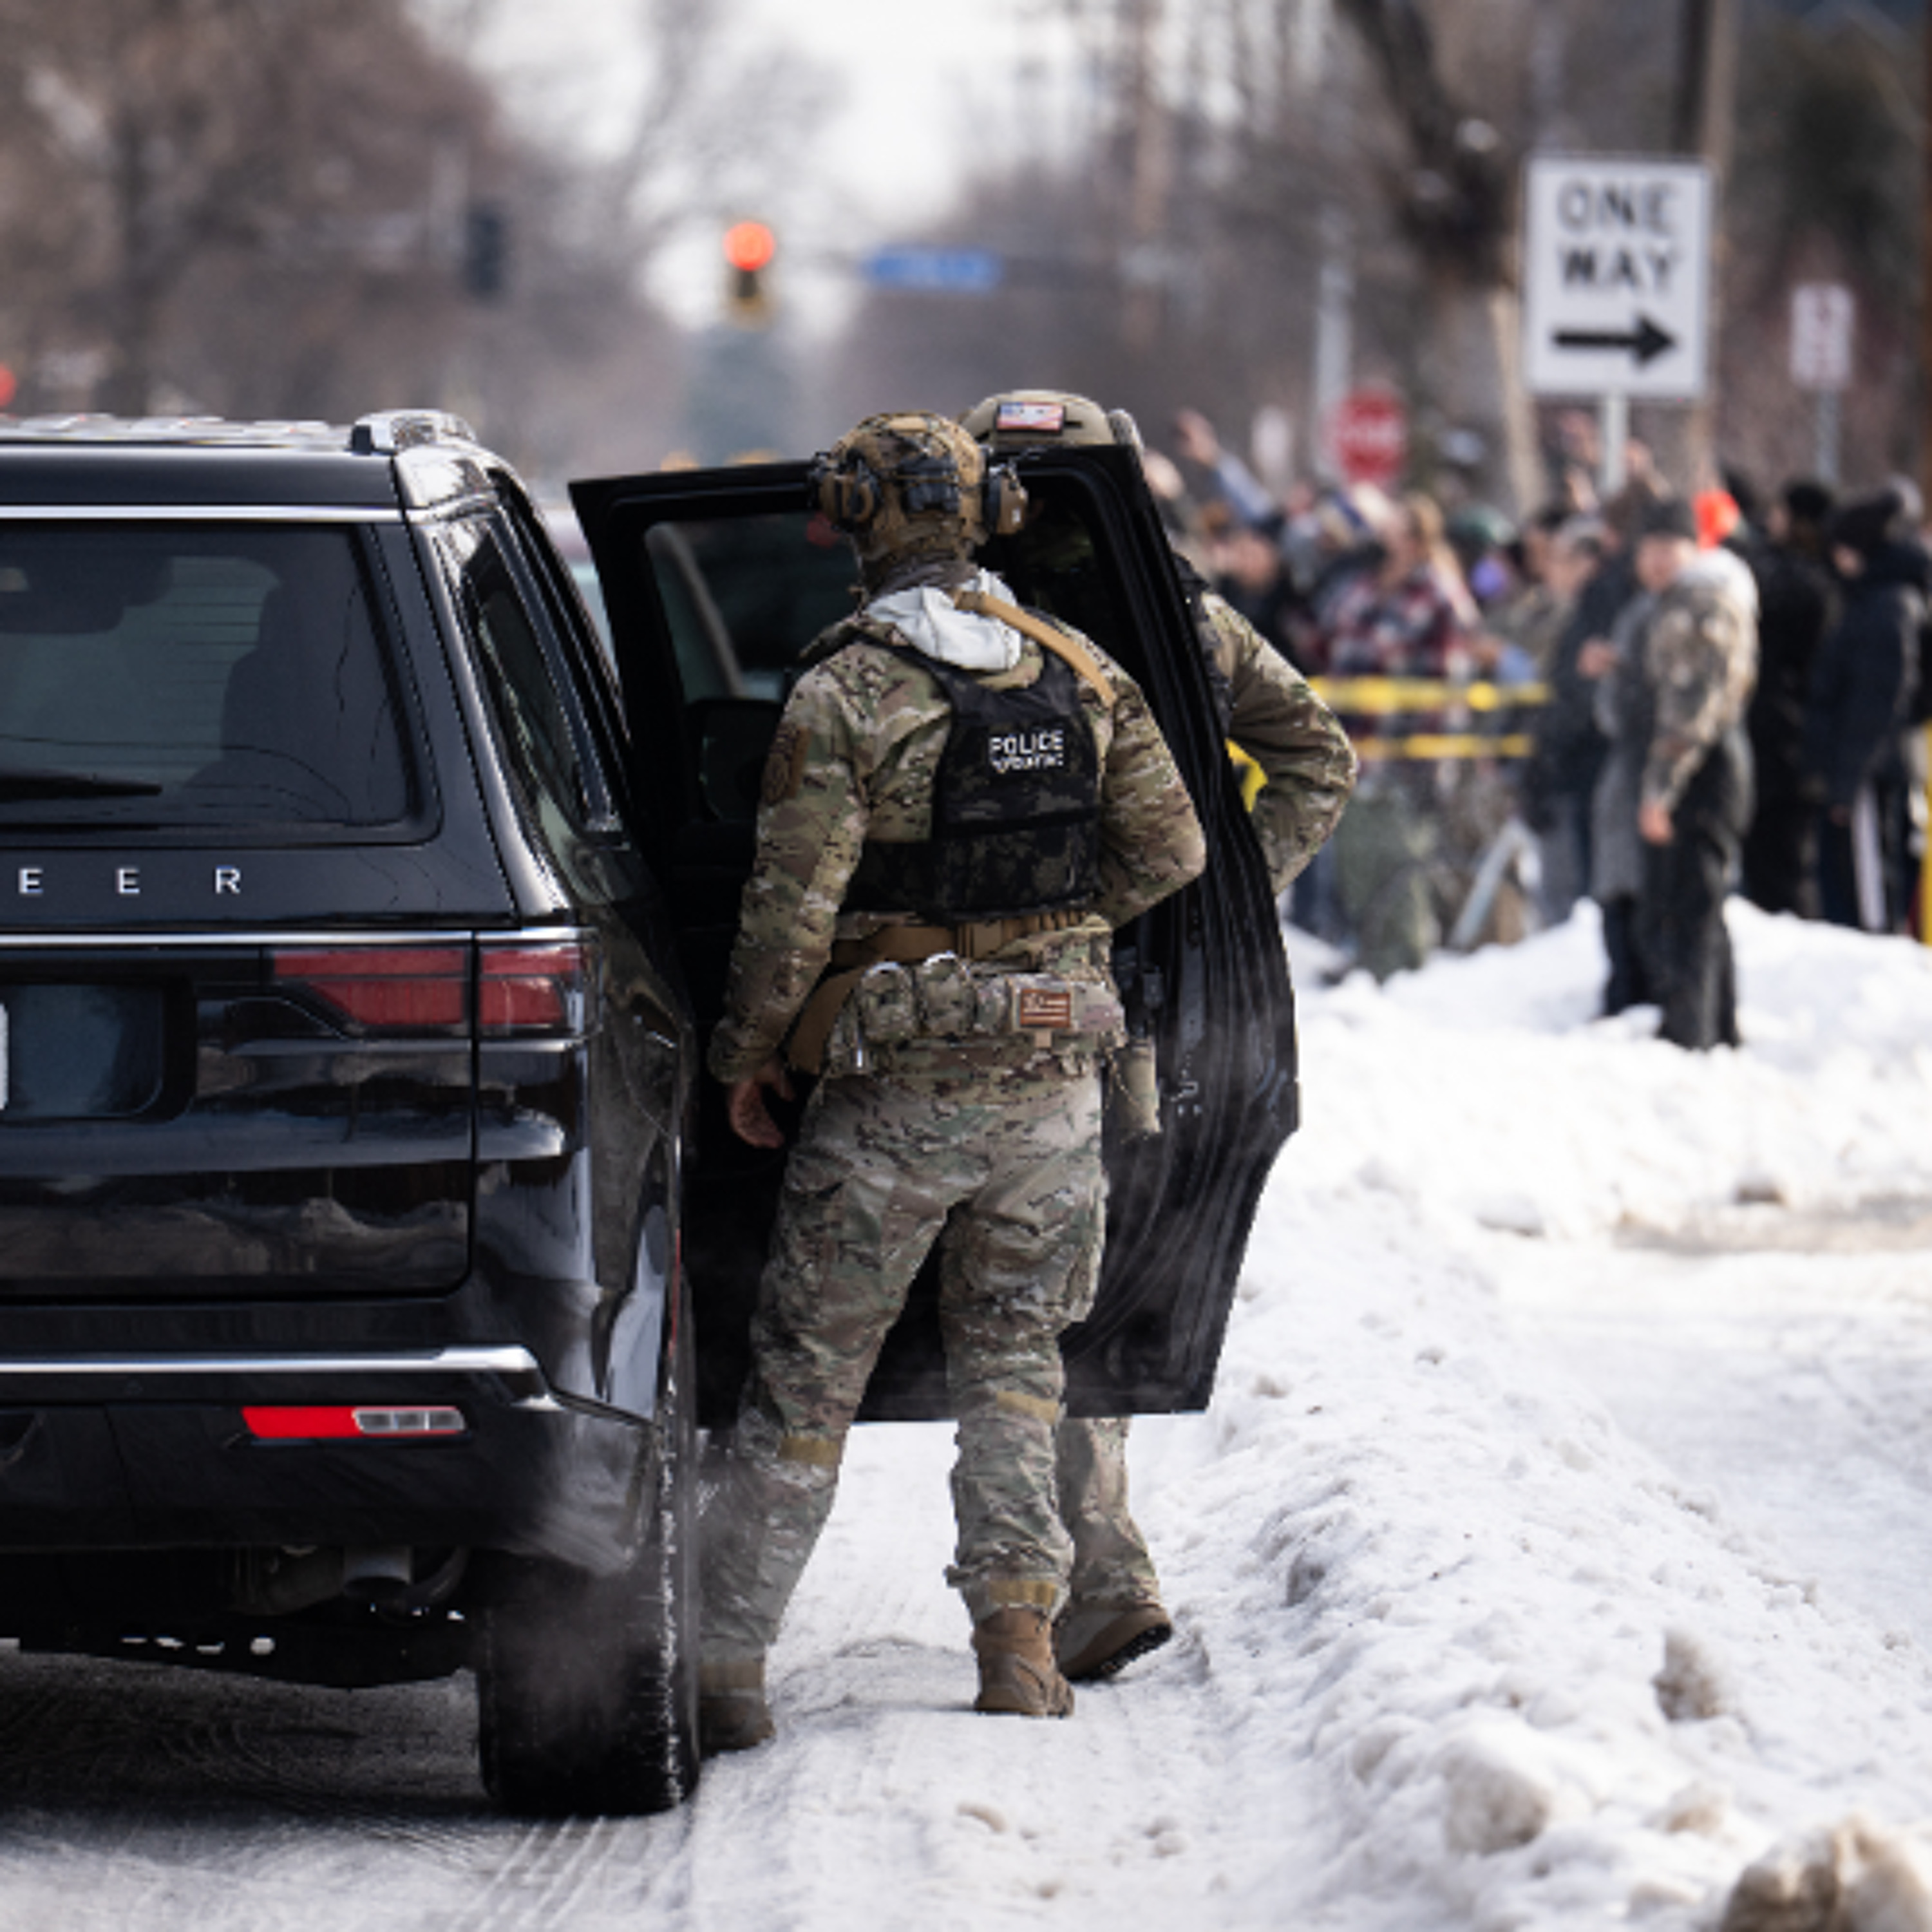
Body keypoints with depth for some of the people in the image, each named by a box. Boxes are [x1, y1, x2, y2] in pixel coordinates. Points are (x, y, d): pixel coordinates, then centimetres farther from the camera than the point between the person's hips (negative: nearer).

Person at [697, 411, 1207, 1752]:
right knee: (1012, 1358, 17)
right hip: (1056, 1081, 4)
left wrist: (747, 1058, 1)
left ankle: (728, 1664, 3)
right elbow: (1170, 850, 5)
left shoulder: (843, 697, -12)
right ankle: (1019, 1629, 7)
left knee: (806, 1379, 4)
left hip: (896, 1096, -4)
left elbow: (795, 905, -13)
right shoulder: (1084, 676, 2)